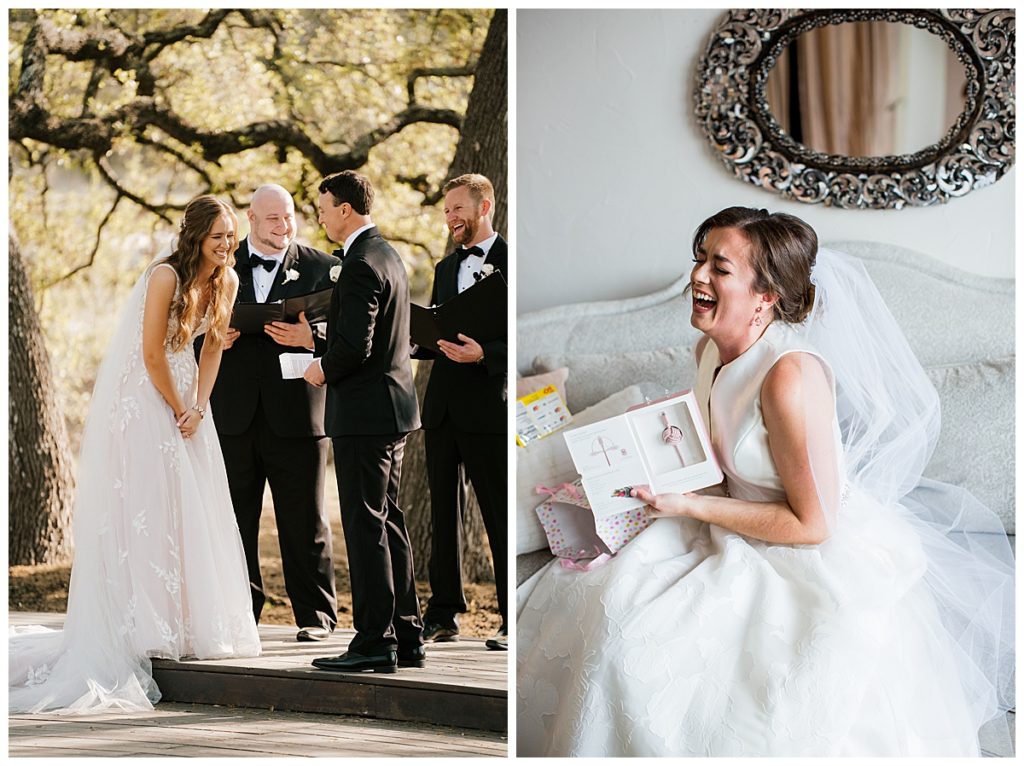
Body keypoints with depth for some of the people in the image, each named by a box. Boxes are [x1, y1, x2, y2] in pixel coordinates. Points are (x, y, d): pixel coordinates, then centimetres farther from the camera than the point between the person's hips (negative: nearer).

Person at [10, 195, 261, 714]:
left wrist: (198, 407, -4)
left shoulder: (225, 282, 1)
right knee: (147, 516, -7)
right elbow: (153, 355, -19)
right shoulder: (166, 276, -21)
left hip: (184, 403, 7)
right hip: (142, 403, -7)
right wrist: (178, 410, -9)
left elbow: (213, 347, 8)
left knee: (195, 516, 7)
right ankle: (148, 630, -4)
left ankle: (195, 626, 14)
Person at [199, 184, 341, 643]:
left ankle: (315, 616, 10)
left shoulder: (321, 268, 5)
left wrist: (310, 339, -21)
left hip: (296, 416, -2)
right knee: (234, 520, 7)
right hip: (234, 415, 2)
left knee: (304, 522, 2)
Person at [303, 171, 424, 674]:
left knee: (365, 526, -6)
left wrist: (325, 370, -6)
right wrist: (320, 341, 15)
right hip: (392, 407, 10)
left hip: (365, 412, -10)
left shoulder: (361, 265, -17)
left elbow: (355, 345, -24)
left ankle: (374, 642, -4)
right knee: (388, 521, 14)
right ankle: (406, 637, 17)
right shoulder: (387, 255, 14)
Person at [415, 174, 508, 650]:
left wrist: (484, 353, -23)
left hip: (488, 409, -7)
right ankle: (443, 615, 17)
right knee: (443, 512, 10)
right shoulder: (446, 268, 19)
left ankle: (514, 622, 3)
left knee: (500, 517, -2)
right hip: (443, 408, 7)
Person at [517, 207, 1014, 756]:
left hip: (818, 561, -9)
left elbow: (812, 523, -25)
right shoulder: (712, 349, -2)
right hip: (740, 535, 9)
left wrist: (690, 507, -23)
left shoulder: (791, 375, -30)